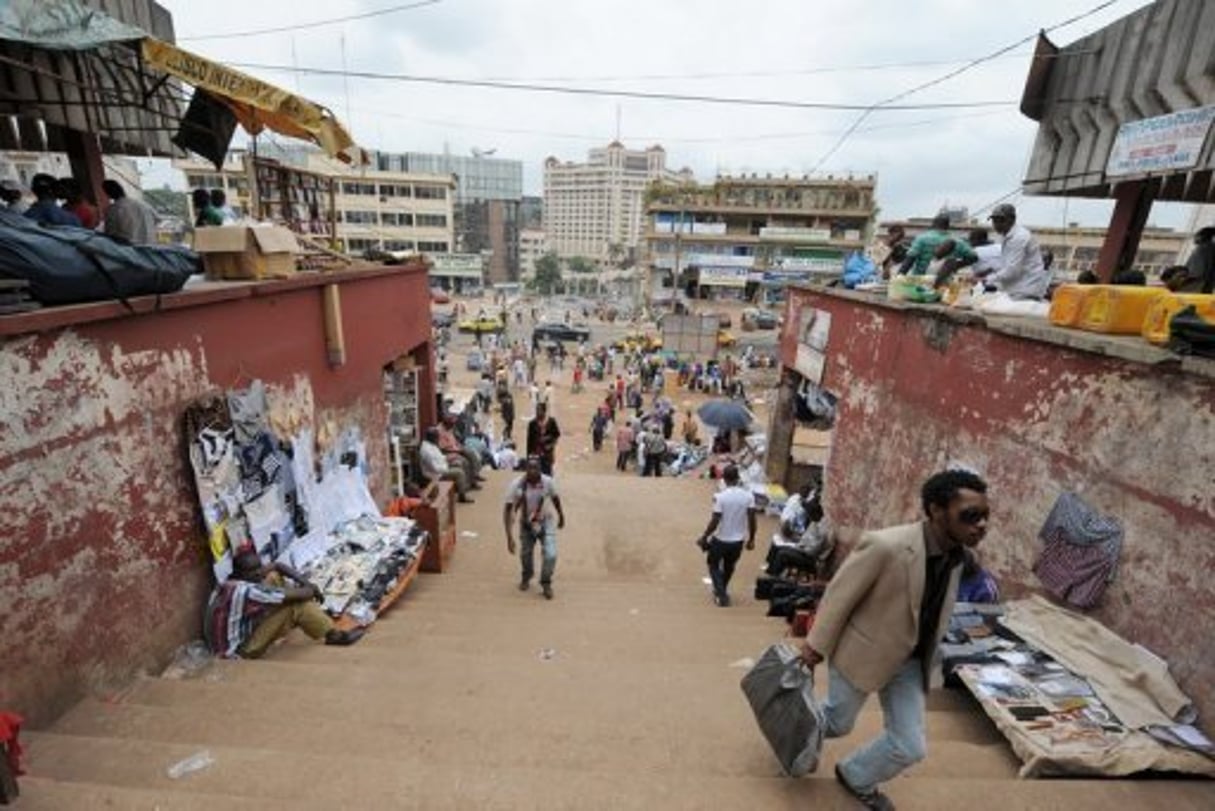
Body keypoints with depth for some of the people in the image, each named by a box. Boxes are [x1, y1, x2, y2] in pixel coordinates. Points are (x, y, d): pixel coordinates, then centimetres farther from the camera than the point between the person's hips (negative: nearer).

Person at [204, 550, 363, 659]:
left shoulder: (234, 582, -2)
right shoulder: (245, 591, -31)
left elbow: (277, 566, 5)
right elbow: (293, 596, -29)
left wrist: (304, 581, -8)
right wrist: (311, 590, -7)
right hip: (238, 651, -9)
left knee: (274, 577, 0)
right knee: (294, 604, -22)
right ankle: (333, 635, -8)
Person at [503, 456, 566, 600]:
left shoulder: (547, 482, -23)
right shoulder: (517, 485, -28)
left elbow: (555, 498, -2)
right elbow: (508, 511, -25)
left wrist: (561, 516, 13)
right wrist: (510, 537, -30)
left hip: (545, 522, 0)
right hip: (526, 524, 1)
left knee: (550, 555, -14)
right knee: (525, 555, 15)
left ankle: (546, 583, 17)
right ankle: (526, 578, 50)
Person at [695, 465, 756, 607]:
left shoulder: (720, 496, -20)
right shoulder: (748, 495, -9)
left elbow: (715, 521, -20)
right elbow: (752, 519, -6)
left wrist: (704, 537, -7)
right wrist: (751, 539, 7)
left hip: (720, 539, -4)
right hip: (738, 540, 4)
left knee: (714, 565, 20)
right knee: (729, 567, 25)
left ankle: (721, 595, 13)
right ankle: (722, 591, 44)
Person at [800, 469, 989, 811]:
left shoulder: (955, 553, -10)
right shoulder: (885, 546, -34)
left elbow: (936, 611, 6)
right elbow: (839, 595, -22)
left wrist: (926, 657, 14)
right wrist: (816, 645, -13)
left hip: (909, 661, 6)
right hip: (862, 653, -6)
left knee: (909, 746, 12)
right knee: (838, 722, 17)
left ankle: (856, 777, 41)